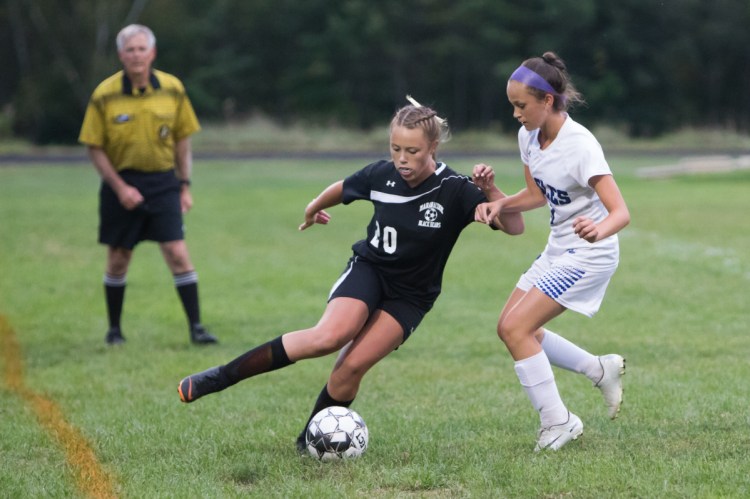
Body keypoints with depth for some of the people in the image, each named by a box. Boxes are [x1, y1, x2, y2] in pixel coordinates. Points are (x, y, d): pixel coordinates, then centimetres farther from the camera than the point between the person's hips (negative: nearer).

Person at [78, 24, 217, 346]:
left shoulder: (172, 89, -3)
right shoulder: (104, 96, -10)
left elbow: (182, 139, 7)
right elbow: (95, 147, -4)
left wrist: (184, 185, 5)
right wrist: (120, 187, -11)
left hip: (162, 183, 1)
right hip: (121, 183, -1)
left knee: (178, 253, -9)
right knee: (118, 259, 7)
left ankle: (196, 326, -4)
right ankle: (114, 329, 23)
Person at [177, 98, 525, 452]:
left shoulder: (455, 191, -18)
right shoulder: (381, 175, -10)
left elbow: (515, 227, -22)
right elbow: (342, 188, 13)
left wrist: (491, 191, -37)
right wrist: (314, 207, 30)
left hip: (410, 296, 0)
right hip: (369, 269, 0)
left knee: (352, 366, -19)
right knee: (329, 336, -28)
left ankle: (310, 442, 5)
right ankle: (221, 378, -23)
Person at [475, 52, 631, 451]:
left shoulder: (580, 145, -25)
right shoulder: (528, 136, -1)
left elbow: (621, 212, -30)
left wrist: (599, 230, -53)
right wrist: (499, 204, -4)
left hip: (589, 255, -9)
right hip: (558, 251, 9)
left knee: (515, 327, -15)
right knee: (511, 327, 9)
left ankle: (558, 423, -4)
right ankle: (601, 370, 21)